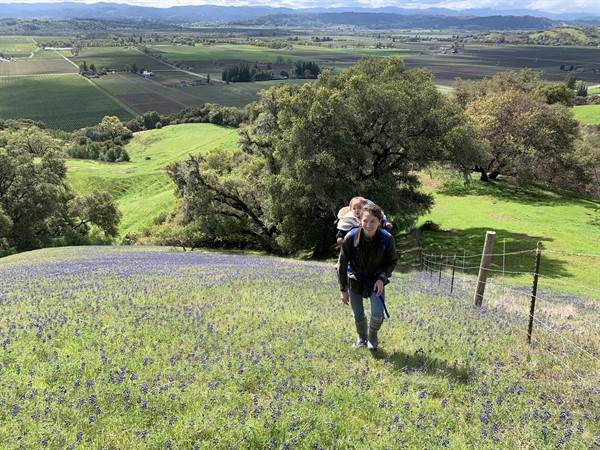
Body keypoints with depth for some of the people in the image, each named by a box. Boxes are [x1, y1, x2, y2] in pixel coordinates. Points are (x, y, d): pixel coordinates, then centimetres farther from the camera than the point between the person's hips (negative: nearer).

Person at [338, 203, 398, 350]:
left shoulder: (387, 239, -25)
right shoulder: (351, 238, -26)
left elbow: (391, 261, -7)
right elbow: (342, 263, -14)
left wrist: (382, 278, -24)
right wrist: (343, 289, -10)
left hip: (376, 279, 0)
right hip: (355, 278, 0)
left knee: (377, 314, -12)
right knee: (358, 315, 12)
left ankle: (373, 336, 22)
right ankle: (362, 338, 43)